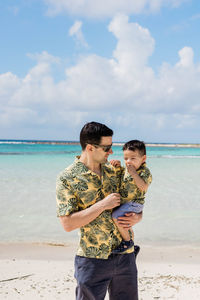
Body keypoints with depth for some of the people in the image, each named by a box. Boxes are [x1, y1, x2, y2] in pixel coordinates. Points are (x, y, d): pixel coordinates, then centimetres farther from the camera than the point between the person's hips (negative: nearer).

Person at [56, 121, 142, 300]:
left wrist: (136, 218, -6)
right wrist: (102, 205, -19)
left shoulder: (114, 172, 7)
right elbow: (68, 223, -16)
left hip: (125, 256, 5)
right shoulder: (67, 179, -9)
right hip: (92, 259, -5)